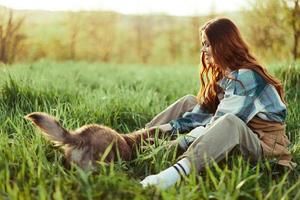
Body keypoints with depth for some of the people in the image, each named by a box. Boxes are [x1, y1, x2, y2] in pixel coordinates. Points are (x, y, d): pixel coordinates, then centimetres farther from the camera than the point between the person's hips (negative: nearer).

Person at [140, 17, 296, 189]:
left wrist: (181, 142, -24)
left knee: (230, 123, -41)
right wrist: (172, 126, -5)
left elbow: (220, 121, -24)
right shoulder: (223, 73, 9)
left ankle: (176, 172, -61)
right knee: (189, 102, 6)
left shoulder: (245, 77, -19)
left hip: (263, 141, -9)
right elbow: (205, 110, 6)